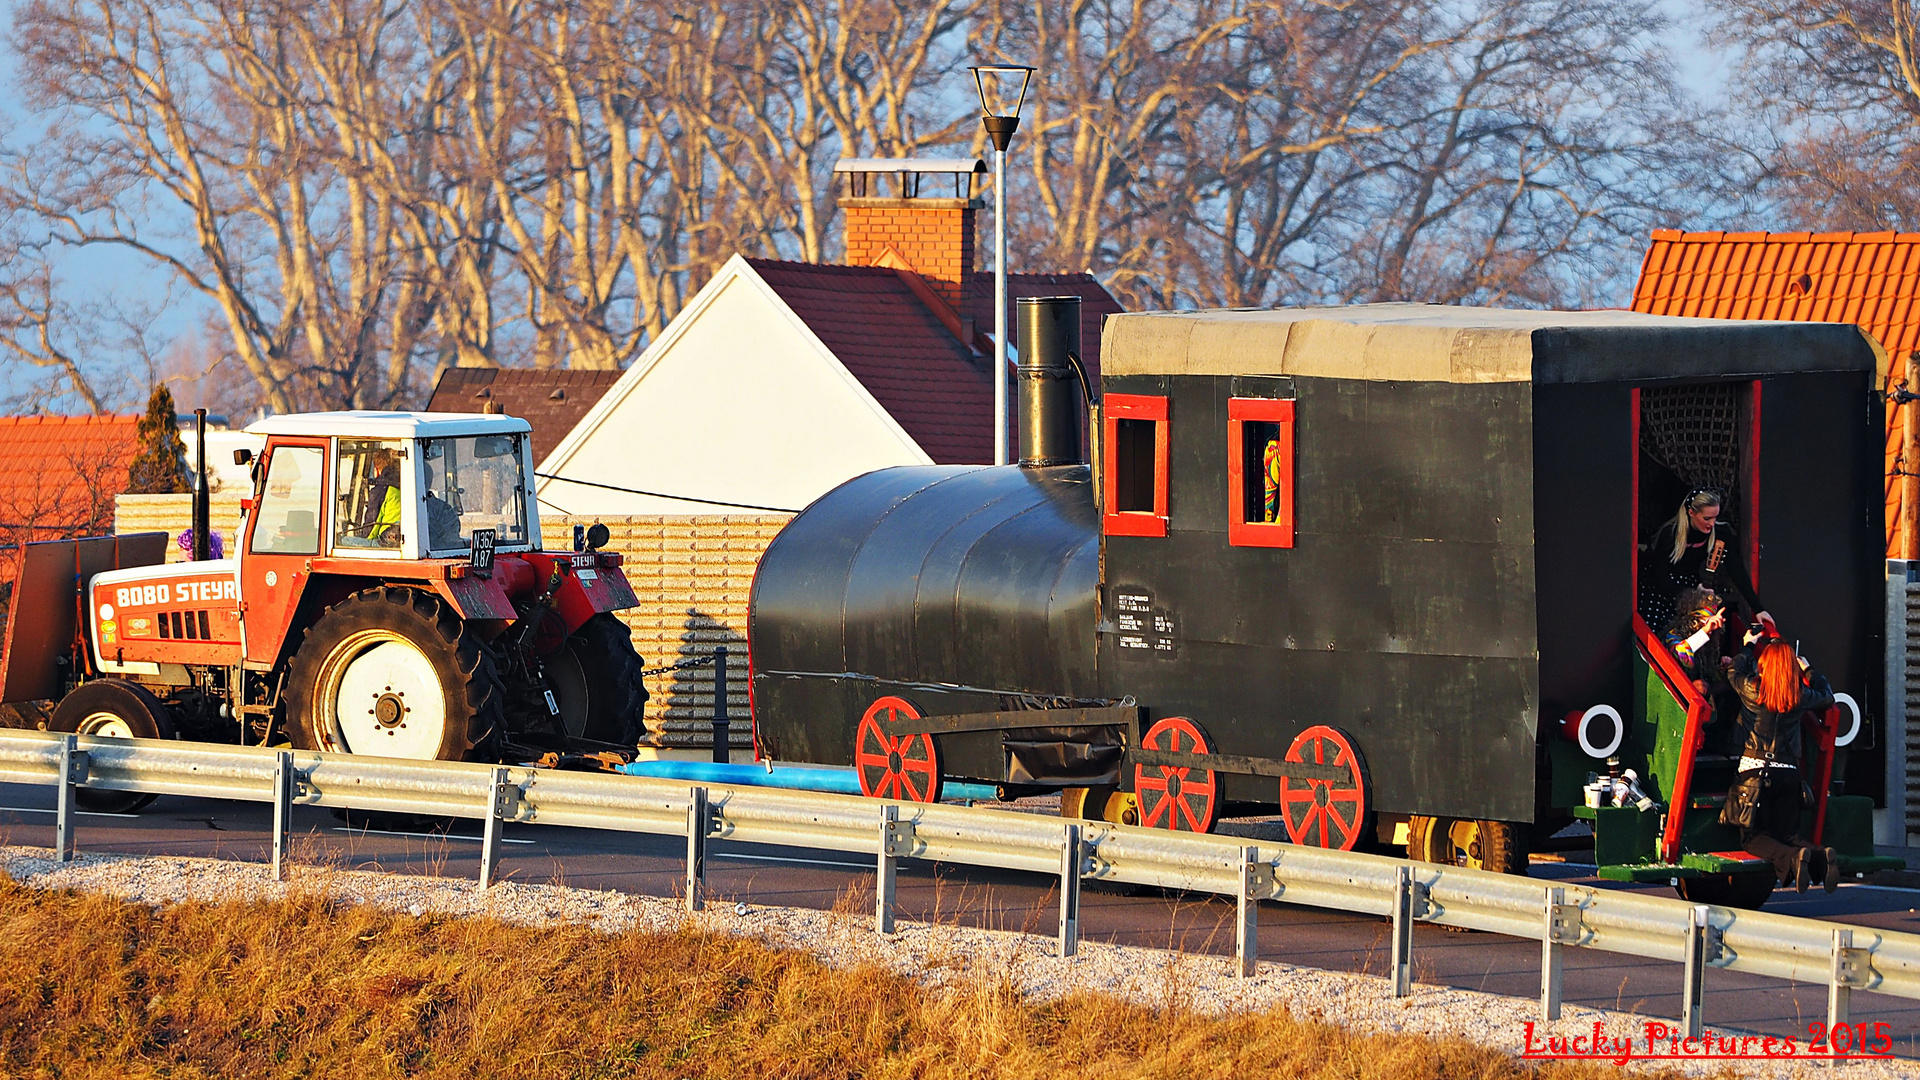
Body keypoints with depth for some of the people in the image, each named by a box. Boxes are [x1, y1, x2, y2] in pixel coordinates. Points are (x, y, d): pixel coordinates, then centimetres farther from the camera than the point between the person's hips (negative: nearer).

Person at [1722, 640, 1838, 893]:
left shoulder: (1752, 690, -4)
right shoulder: (1800, 696, 3)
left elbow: (1734, 672, 18)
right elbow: (1827, 696, 25)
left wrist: (1748, 647, 36)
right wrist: (1808, 671, 38)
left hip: (1755, 771, -4)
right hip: (1789, 773, 4)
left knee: (1752, 836, 0)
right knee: (1787, 833, 13)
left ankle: (1791, 858, -30)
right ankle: (1820, 858, -18)